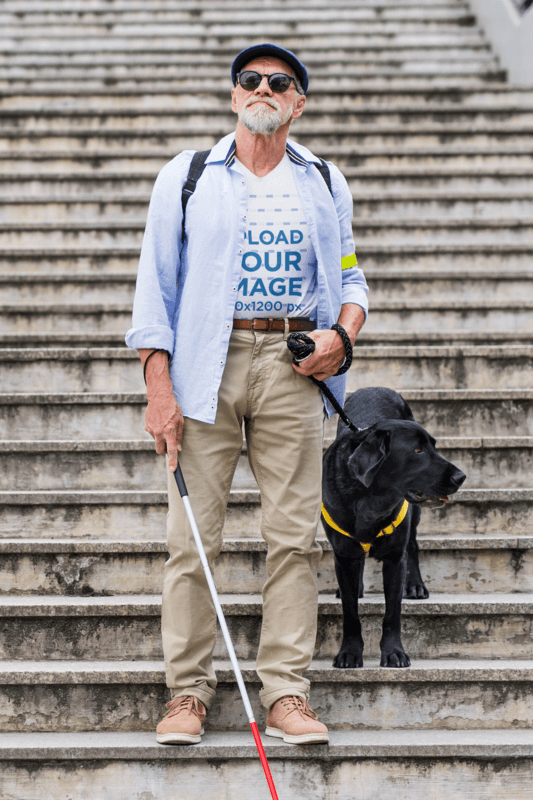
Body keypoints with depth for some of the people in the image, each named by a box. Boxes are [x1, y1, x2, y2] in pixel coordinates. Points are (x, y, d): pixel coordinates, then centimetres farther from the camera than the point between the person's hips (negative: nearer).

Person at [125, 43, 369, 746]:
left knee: (294, 533, -2)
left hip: (293, 368, 2)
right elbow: (155, 285, 4)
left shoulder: (325, 185, 15)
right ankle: (188, 691, 4)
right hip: (206, 366, -1)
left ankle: (287, 691, 3)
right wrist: (159, 388, -6)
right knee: (193, 535, -4)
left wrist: (343, 334, -3)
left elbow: (349, 278, 20)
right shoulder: (186, 178, 8)